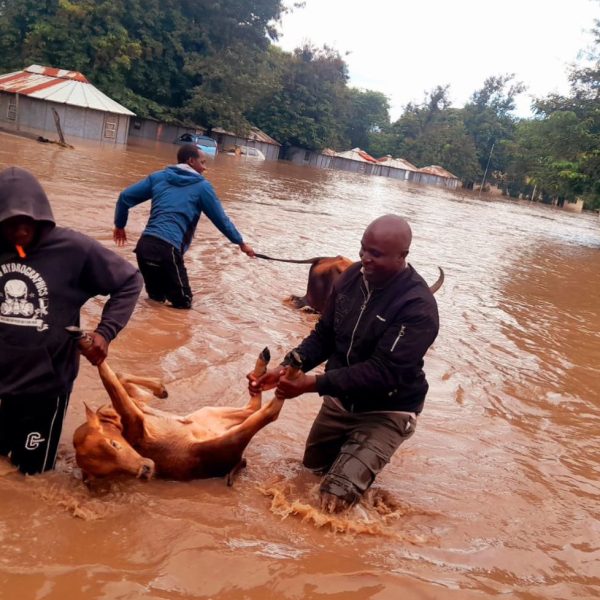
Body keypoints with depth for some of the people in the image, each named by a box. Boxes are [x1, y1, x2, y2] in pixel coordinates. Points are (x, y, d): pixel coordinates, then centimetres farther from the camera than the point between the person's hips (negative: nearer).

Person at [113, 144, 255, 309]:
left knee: (156, 297, 24)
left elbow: (125, 197, 18)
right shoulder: (202, 186, 6)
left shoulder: (158, 177, 17)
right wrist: (240, 243, 26)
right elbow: (221, 219, 13)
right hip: (168, 248, -6)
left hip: (144, 245, 6)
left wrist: (119, 225, 33)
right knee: (183, 303, 5)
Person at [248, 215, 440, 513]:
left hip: (386, 411, -6)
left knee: (333, 499, -10)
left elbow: (382, 372, -32)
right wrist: (286, 368, -19)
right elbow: (324, 335, -2)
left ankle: (371, 453, 17)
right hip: (341, 398, 6)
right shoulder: (351, 277, -9)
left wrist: (313, 383, -37)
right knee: (313, 466, 22)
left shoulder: (418, 307, -29)